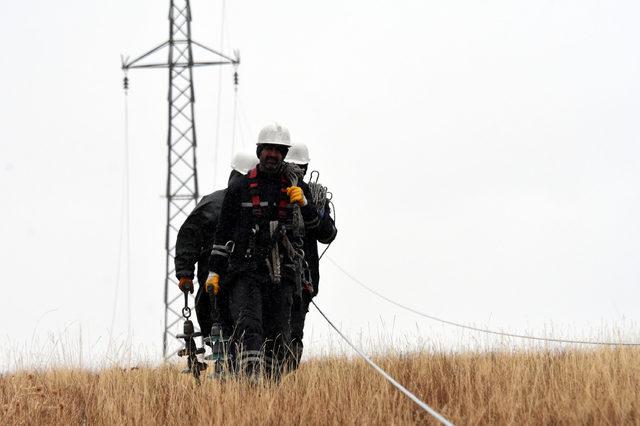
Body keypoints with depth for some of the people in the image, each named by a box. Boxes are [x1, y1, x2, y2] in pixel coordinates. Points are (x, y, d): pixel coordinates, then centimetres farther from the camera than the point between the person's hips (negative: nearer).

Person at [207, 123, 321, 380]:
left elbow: (313, 226, 8)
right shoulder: (240, 188, 7)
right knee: (248, 326, -18)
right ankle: (249, 380, -31)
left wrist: (303, 203, -12)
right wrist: (215, 270, 7)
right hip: (246, 270, -2)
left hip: (282, 273, 2)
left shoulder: (296, 187, 11)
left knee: (277, 335, 3)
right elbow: (223, 232, 10)